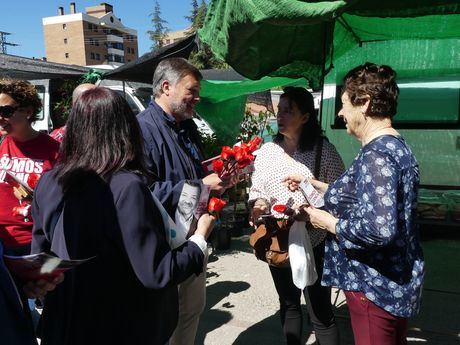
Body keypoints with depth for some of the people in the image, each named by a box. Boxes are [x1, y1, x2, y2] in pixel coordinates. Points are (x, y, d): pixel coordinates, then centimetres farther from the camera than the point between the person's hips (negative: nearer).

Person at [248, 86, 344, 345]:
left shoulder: (324, 150, -8)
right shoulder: (266, 151, 4)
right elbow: (256, 189, 11)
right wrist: (258, 203, -11)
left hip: (314, 243, -4)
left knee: (320, 312, 5)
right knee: (288, 303, 22)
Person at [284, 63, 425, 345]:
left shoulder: (376, 156, -24)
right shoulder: (395, 145, 8)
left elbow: (379, 228, -34)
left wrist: (328, 222, -19)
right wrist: (315, 184, 16)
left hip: (375, 286, -10)